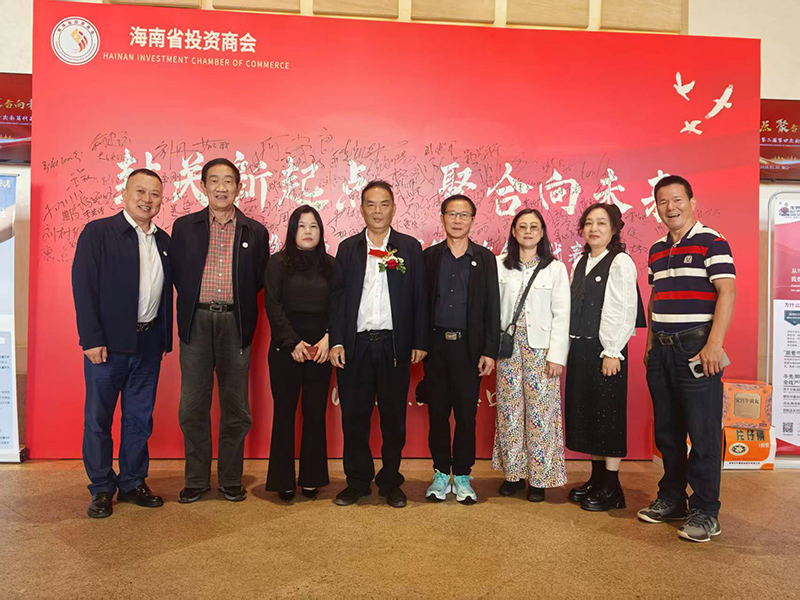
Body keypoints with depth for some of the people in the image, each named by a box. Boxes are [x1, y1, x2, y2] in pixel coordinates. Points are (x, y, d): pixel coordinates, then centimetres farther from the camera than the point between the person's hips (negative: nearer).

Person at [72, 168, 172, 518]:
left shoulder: (164, 241, 10)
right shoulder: (98, 232, -5)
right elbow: (83, 287, -10)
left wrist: (166, 337, 8)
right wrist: (91, 339, -15)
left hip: (149, 342, 5)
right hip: (108, 342, -4)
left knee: (140, 418, 12)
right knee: (98, 418, 7)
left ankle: (132, 483, 27)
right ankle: (101, 490, 22)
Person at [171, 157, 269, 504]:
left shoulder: (255, 232, 7)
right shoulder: (184, 227, 8)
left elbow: (259, 280, 10)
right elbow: (177, 274, 9)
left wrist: (238, 307, 5)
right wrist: (193, 303, 5)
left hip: (235, 325, 0)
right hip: (196, 323, 1)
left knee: (235, 407, 6)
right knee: (193, 407, 5)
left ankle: (231, 480, 20)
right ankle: (196, 480, 20)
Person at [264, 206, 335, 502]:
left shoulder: (331, 265, 9)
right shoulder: (278, 263, 4)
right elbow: (273, 306, -2)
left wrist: (328, 339, -10)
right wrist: (294, 342, -10)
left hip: (321, 348, 2)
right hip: (286, 346, -1)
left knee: (315, 412, 5)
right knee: (284, 411, 3)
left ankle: (312, 479, 17)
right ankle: (284, 480, 14)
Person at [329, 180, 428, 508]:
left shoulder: (410, 247, 6)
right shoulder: (348, 248, 9)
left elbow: (419, 297, 3)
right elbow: (337, 297, 6)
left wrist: (420, 343, -2)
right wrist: (336, 342, -2)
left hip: (395, 344, -1)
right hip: (355, 344, 1)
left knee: (394, 416, 6)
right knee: (354, 415, 6)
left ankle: (390, 482, 22)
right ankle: (357, 481, 22)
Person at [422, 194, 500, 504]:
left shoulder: (485, 258, 5)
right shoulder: (429, 256, 7)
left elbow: (492, 308, 2)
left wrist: (490, 351, -4)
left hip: (468, 346, -1)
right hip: (435, 345, 1)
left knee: (467, 414, 4)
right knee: (437, 413, 8)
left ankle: (462, 476, 20)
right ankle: (441, 473, 22)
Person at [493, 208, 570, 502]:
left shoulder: (556, 268, 2)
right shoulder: (500, 265, 6)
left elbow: (561, 314, -1)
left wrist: (557, 354, -8)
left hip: (541, 348, -1)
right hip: (508, 347, 2)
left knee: (540, 411, 0)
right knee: (509, 411, 6)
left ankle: (539, 478, 12)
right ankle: (513, 473, 18)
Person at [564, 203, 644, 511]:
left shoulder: (620, 262, -8)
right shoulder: (580, 263, 13)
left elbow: (625, 311, -13)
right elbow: (574, 309, 12)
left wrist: (612, 352, -16)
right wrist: (571, 347, 7)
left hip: (605, 350, -7)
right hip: (579, 348, 7)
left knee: (608, 414, 0)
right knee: (585, 413, 12)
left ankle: (612, 488, 11)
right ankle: (597, 478, 25)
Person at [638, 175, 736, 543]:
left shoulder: (711, 242, -6)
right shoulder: (657, 250, 15)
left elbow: (727, 293, -13)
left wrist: (714, 344, -20)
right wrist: (650, 344, 15)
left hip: (697, 350, -7)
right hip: (661, 351, 7)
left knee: (703, 433, -1)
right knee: (667, 431, 14)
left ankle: (705, 513, 11)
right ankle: (671, 499, 27)